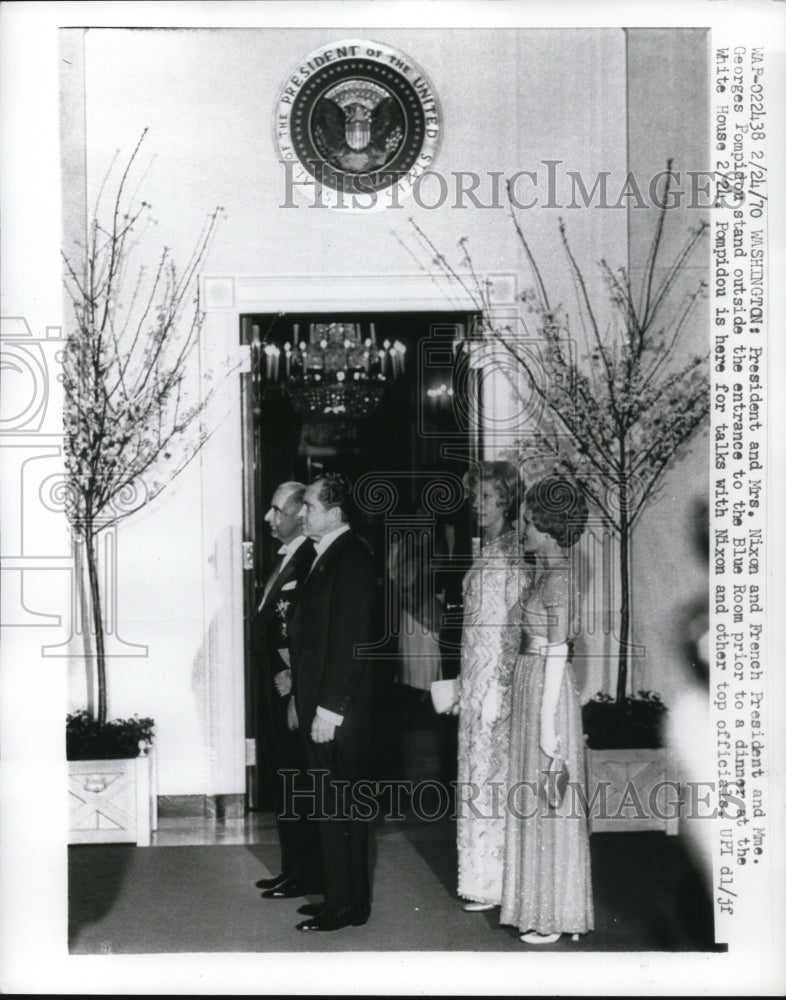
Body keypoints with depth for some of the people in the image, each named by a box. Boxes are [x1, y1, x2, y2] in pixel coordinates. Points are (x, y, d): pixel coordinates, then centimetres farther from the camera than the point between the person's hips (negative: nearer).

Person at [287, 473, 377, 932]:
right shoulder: (327, 556, 14)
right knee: (332, 804, 14)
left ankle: (350, 904, 9)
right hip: (321, 704, 9)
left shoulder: (351, 558, -15)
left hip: (339, 709, -9)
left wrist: (329, 707, -20)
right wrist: (302, 697, 16)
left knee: (340, 806, -1)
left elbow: (350, 640, -20)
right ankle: (340, 895, 24)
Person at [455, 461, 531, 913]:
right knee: (478, 771, 13)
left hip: (498, 678, -9)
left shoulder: (512, 554, -13)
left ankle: (493, 883, 9)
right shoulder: (488, 550, 13)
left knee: (490, 774, -2)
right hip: (476, 678, 9)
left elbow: (514, 628, -17)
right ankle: (482, 877, 22)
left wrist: (498, 690, -19)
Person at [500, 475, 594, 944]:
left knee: (549, 802, 0)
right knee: (537, 799, 15)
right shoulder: (547, 572, 12)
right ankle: (541, 906, 26)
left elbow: (558, 652, -18)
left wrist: (547, 720, -19)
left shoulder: (557, 577, -16)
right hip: (534, 684, 10)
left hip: (547, 689, -10)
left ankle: (554, 915, 11)